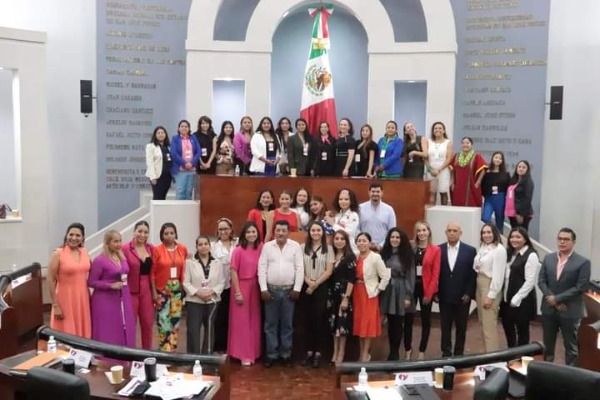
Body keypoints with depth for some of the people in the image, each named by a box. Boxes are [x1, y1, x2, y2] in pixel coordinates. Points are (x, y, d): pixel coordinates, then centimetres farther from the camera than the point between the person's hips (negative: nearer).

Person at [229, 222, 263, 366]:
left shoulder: (260, 248, -1)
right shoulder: (238, 250, -12)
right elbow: (233, 272, -10)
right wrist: (237, 292, -12)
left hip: (255, 286, 4)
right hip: (241, 286, -4)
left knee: (254, 321, 12)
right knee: (241, 321, 5)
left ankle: (253, 352, 26)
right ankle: (244, 355, 14)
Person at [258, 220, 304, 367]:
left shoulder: (295, 246, 1)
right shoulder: (267, 246, 2)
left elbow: (299, 268, -1)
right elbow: (262, 268, -1)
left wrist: (297, 289, -6)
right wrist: (263, 289, -7)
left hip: (289, 290, 0)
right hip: (271, 290, 0)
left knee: (287, 324, 8)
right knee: (271, 324, 6)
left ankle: (286, 354, 19)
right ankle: (271, 354, 16)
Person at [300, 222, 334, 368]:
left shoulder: (328, 249, 2)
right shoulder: (303, 247, 6)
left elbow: (329, 271, -3)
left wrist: (316, 284, -11)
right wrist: (308, 282, -12)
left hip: (321, 287, -2)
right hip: (306, 287, 2)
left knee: (319, 319, -2)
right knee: (308, 319, 5)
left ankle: (318, 353, 4)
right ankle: (309, 351, 13)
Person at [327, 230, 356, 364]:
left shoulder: (350, 257, -8)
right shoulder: (331, 255, 8)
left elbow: (351, 279, -13)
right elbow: (329, 276, 10)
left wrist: (346, 298, -18)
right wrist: (328, 295, 4)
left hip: (343, 294, -5)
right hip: (331, 294, 6)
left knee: (342, 323, 0)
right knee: (333, 323, 11)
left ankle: (341, 354, 12)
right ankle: (335, 353, 21)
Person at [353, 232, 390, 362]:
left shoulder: (375, 258, -13)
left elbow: (386, 276, -14)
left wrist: (377, 291, -12)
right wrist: (353, 291, -2)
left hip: (369, 294, -5)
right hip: (357, 293, 5)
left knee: (368, 323, 1)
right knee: (359, 323, 12)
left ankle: (366, 354, 11)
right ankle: (362, 352, 24)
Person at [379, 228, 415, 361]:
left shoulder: (407, 255, -3)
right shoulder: (384, 254, 6)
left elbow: (410, 276, -5)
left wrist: (408, 296, -10)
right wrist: (380, 291, -2)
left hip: (401, 292, -3)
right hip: (387, 291, 3)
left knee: (398, 323, 1)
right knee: (391, 323, 7)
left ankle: (394, 353, 15)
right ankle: (393, 352, 19)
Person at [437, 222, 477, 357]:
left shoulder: (470, 250, -3)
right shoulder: (438, 249, 0)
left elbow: (473, 273, -3)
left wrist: (469, 293, -9)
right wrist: (435, 292, -4)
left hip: (462, 297, -1)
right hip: (444, 296, 1)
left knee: (461, 327, 11)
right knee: (445, 327, 10)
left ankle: (459, 354, 23)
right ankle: (446, 353, 22)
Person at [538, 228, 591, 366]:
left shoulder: (583, 262, -8)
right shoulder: (548, 258, 5)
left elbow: (580, 287, -14)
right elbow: (541, 281, 2)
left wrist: (557, 298, -15)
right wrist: (552, 299, -11)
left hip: (570, 312, -4)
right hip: (549, 309, 4)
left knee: (571, 347, 8)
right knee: (547, 344, 17)